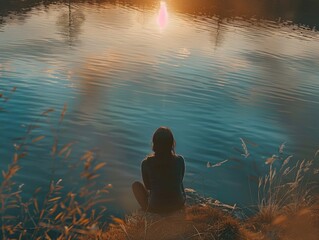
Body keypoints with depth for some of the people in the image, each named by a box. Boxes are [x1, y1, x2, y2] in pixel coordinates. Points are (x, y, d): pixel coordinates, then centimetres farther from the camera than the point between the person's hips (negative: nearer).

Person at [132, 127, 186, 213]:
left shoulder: (146, 163, -16)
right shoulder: (180, 160, -12)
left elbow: (147, 186, 1)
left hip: (156, 208, -3)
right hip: (178, 205, 3)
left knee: (136, 185, 20)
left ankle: (146, 209, 25)